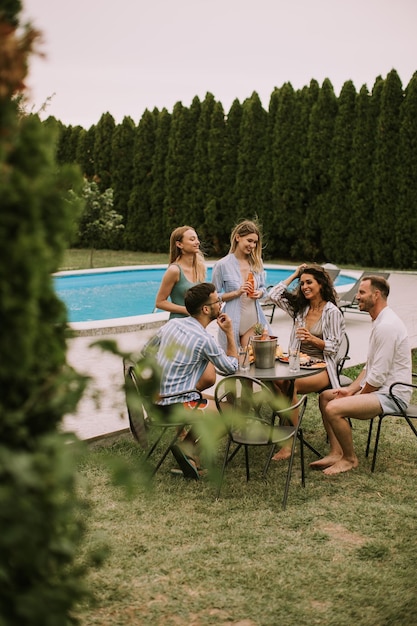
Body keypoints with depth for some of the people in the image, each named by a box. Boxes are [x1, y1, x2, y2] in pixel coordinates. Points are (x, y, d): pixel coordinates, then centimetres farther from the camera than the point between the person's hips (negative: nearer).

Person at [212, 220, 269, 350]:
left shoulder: (257, 262, 7)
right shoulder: (222, 265, -6)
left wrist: (259, 293, -5)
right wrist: (237, 292, -15)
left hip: (254, 321, 4)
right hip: (233, 322, -4)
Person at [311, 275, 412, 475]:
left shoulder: (387, 326, -22)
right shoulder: (381, 322, 13)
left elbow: (378, 376, -23)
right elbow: (369, 367, 19)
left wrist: (357, 396, -10)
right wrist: (351, 389, 7)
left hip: (391, 395, -11)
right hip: (380, 389, 11)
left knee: (333, 409, -25)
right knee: (325, 396, 13)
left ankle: (349, 459, -3)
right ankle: (336, 453, 9)